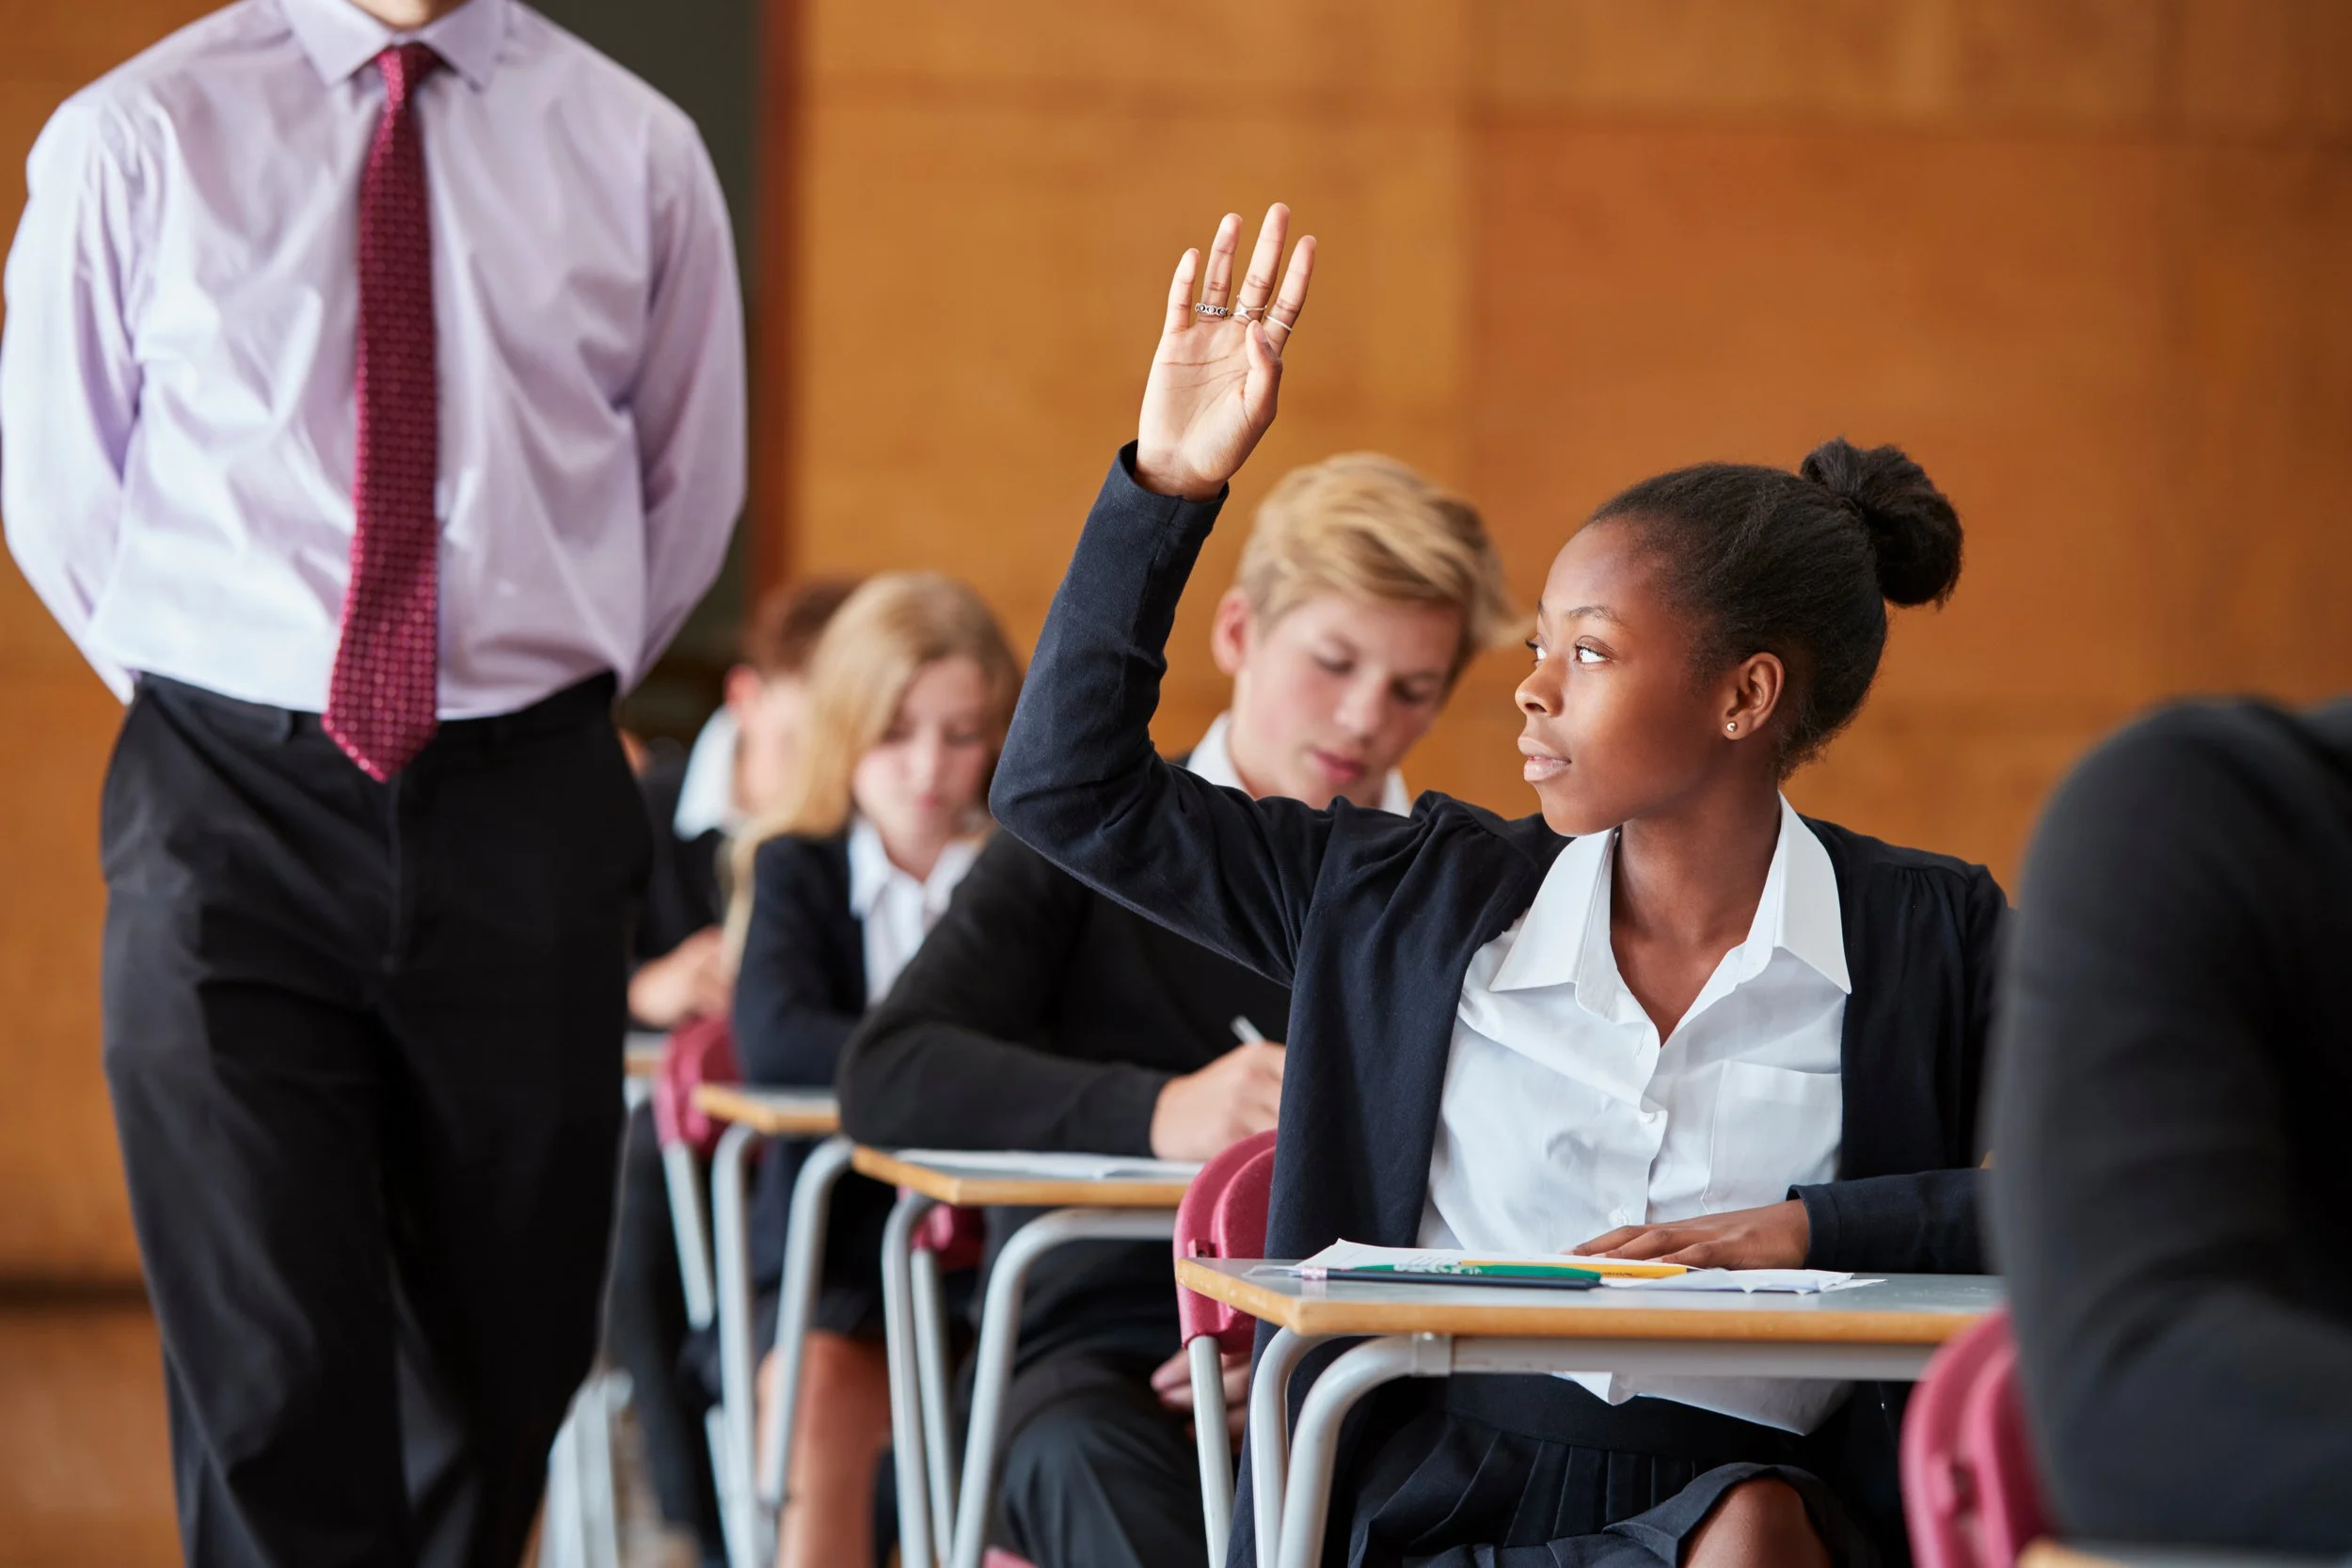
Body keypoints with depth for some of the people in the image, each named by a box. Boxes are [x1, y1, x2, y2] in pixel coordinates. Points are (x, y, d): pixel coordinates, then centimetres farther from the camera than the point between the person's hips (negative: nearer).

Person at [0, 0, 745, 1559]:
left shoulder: (637, 150, 5)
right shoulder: (134, 138, -1)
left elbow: (690, 485, 18)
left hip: (526, 816, 2)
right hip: (232, 815, -2)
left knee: (502, 1371, 8)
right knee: (270, 1373, -9)